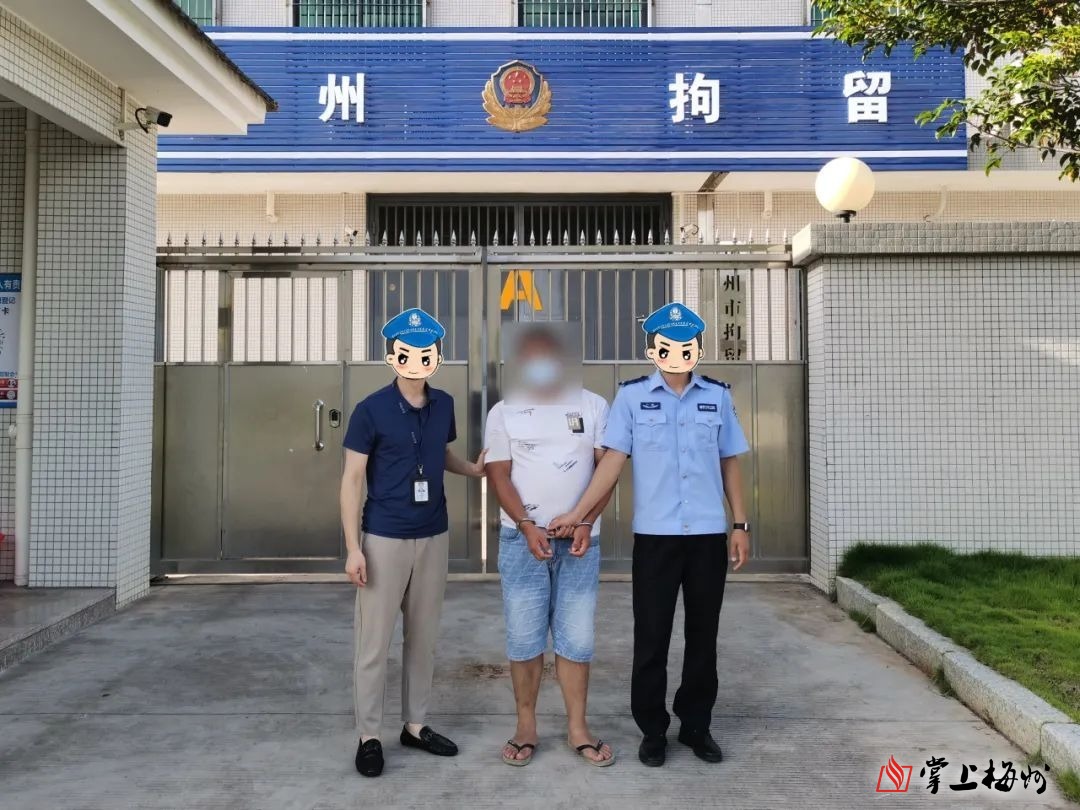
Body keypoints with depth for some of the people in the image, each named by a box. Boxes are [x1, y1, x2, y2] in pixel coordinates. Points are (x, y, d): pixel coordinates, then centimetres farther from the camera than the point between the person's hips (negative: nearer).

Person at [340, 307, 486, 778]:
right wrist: (353, 548, -13)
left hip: (433, 537, 5)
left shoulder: (443, 405, 2)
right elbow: (351, 480, -9)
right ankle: (368, 736, 17)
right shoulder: (371, 410, -11)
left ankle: (415, 725, 28)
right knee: (373, 641, 3)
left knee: (423, 638, 13)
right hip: (384, 539, -4)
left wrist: (474, 470, -3)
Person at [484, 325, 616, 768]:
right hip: (522, 539, 0)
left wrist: (586, 523, -10)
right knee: (524, 638, 5)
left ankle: (577, 727, 18)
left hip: (580, 539, 0)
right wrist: (528, 526, -13)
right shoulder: (504, 412, 5)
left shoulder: (592, 405, 5)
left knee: (576, 639, 6)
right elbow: (499, 474, 0)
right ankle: (525, 726, 19)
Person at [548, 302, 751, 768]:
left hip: (709, 533, 2)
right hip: (655, 535, -2)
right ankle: (652, 730, 21)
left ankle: (696, 726, 27)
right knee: (651, 636, 6)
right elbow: (613, 460, -5)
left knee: (703, 634, 12)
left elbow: (729, 464, 11)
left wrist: (740, 524, 7)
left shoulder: (717, 396, 6)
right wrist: (578, 512, -14)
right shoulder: (632, 396, 0)